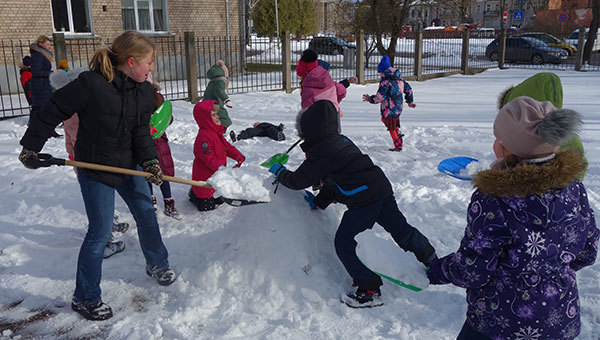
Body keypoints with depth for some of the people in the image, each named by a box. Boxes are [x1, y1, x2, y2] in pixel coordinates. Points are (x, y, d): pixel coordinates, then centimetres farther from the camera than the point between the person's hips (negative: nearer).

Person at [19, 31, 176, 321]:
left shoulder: (144, 91, -2)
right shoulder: (91, 84, -22)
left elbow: (141, 131, -1)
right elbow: (53, 111, -13)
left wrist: (150, 161, -16)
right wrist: (31, 146, -5)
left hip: (128, 165, 7)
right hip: (94, 167, -6)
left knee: (146, 214, 14)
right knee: (100, 231, -3)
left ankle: (157, 264, 40)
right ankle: (85, 298, 16)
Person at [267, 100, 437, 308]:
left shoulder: (320, 152, -12)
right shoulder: (340, 140, 17)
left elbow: (298, 181, -5)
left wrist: (280, 173, 13)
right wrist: (319, 202, 25)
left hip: (364, 198, -9)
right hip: (382, 188, 10)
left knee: (344, 243, 0)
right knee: (400, 228, 24)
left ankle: (369, 292, 4)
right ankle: (431, 261, 43)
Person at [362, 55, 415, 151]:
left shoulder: (385, 80, -17)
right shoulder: (399, 78, 9)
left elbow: (380, 96, -21)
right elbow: (408, 89, 18)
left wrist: (370, 99, -5)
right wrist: (410, 101, 30)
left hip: (389, 108, -8)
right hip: (398, 107, 8)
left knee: (391, 128, 5)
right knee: (384, 119, 27)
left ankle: (398, 146, 11)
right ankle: (398, 132, 11)